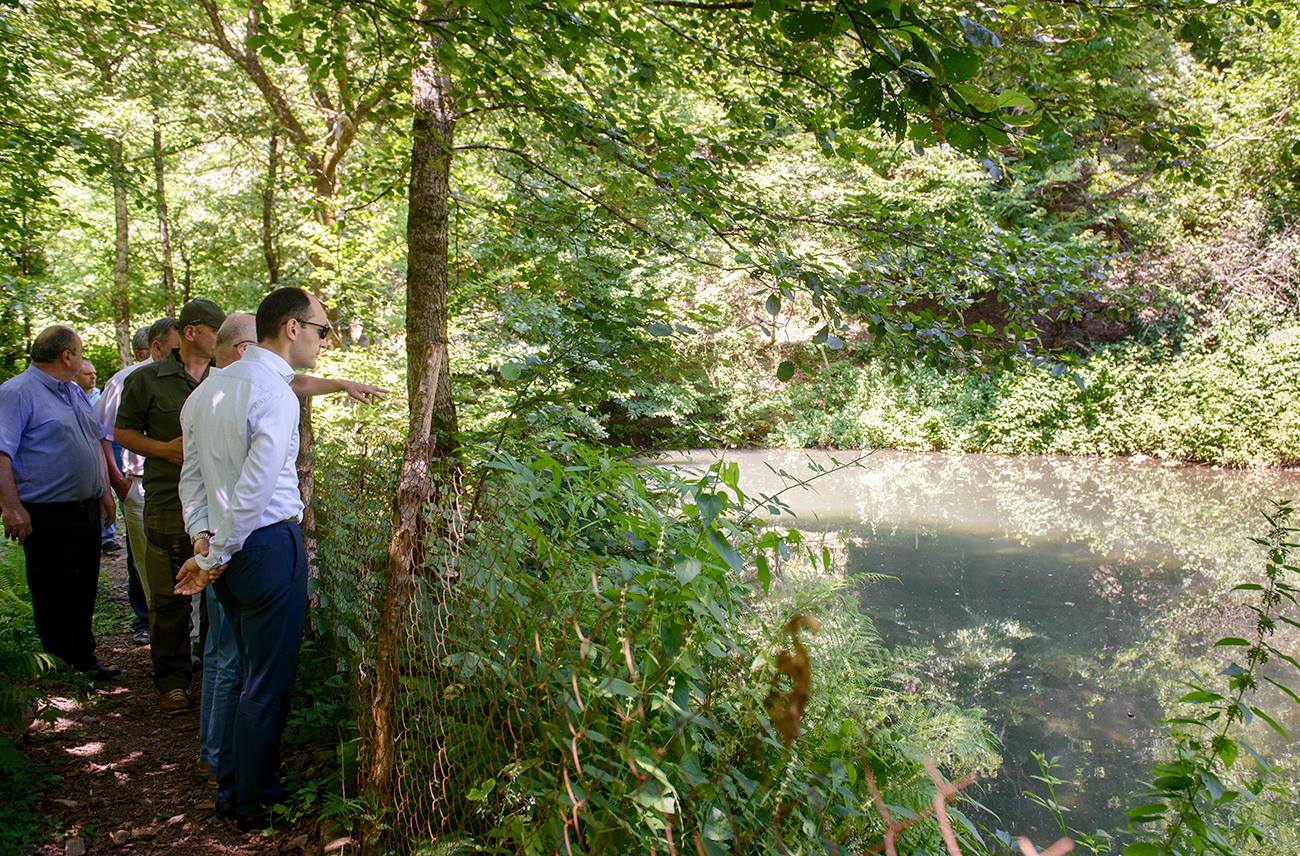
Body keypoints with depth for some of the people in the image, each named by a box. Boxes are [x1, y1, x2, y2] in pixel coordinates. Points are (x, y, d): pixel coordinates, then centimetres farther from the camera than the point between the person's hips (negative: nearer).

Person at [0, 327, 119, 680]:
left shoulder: (75, 392, 15)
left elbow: (94, 442, 23)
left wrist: (104, 489, 18)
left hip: (87, 509, 8)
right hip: (46, 515, -8)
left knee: (84, 593, 14)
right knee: (53, 598, 1)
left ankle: (83, 657, 24)